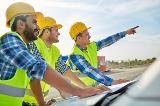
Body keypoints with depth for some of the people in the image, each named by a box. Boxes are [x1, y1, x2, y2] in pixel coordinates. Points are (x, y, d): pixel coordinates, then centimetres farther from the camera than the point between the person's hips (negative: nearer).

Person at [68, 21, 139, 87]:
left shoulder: (91, 46, 2)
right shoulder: (74, 55, -22)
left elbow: (107, 41, 13)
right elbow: (90, 72, -30)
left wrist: (125, 33, 17)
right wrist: (112, 82, -38)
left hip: (94, 84, 7)